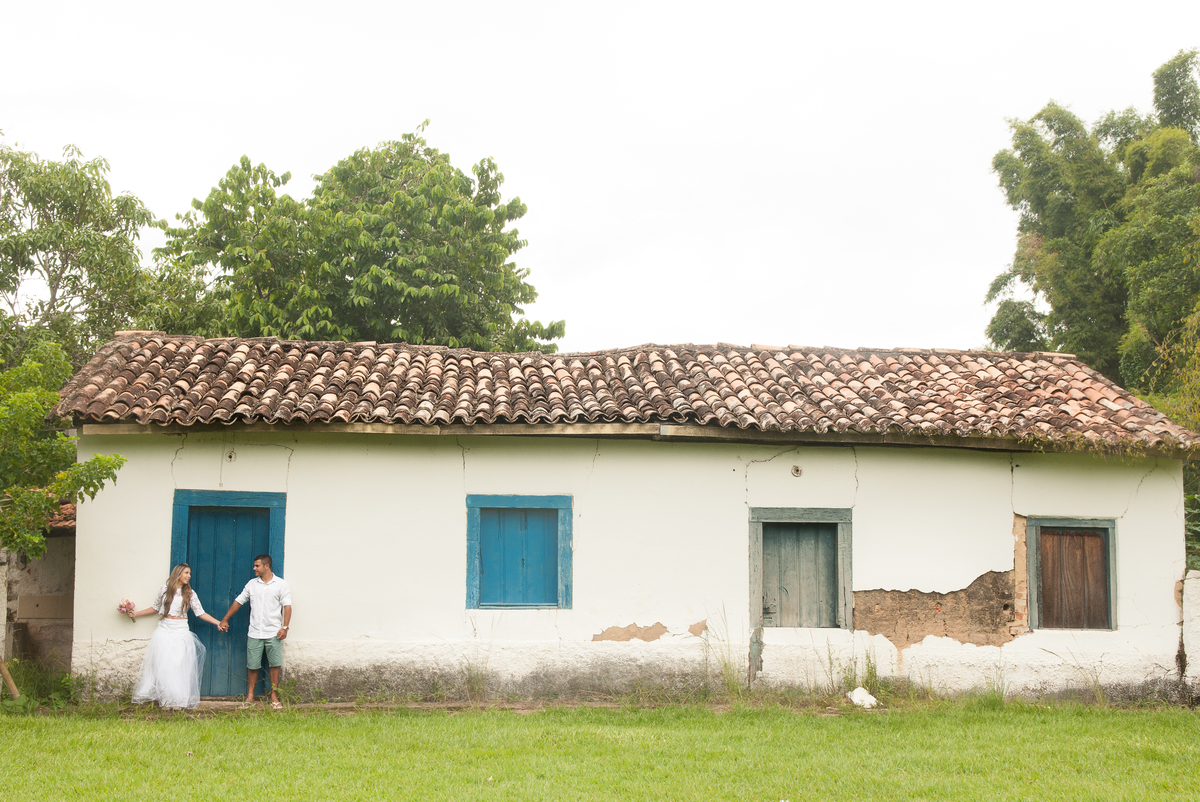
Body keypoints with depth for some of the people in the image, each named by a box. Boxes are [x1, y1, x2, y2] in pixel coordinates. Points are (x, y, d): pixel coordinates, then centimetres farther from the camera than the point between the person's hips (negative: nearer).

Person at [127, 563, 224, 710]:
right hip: (164, 631, 1)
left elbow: (200, 613, 2)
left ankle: (177, 700, 0)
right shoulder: (165, 589, 5)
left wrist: (218, 623, -5)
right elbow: (156, 608, 16)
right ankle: (165, 699, 5)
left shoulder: (190, 593, 4)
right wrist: (135, 614, 16)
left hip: (180, 633, -1)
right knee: (163, 666, -2)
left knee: (178, 666, -5)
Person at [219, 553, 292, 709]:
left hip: (273, 632, -3)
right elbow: (238, 601, 15)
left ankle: (274, 697, 6)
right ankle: (250, 696, 12)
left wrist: (285, 627, -12)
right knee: (252, 665, 3)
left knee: (274, 665, -1)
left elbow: (287, 606, -3)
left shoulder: (280, 584, 0)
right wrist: (225, 620, 15)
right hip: (254, 632, 3)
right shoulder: (252, 584, 10)